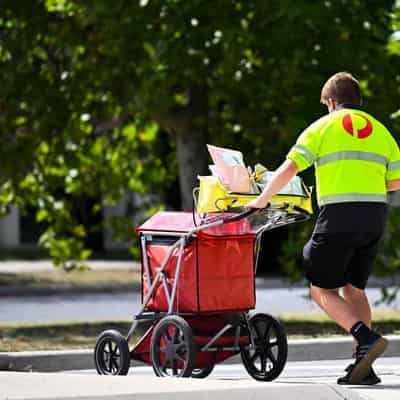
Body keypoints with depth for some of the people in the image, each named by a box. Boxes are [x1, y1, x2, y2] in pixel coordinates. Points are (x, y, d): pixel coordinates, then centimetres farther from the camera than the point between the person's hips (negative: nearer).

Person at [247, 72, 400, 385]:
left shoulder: (323, 127, 3)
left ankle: (366, 339, -18)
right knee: (353, 288, 15)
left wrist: (261, 201, 4)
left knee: (322, 290, 3)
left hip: (339, 216, -5)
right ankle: (364, 367, 8)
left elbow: (288, 169, -6)